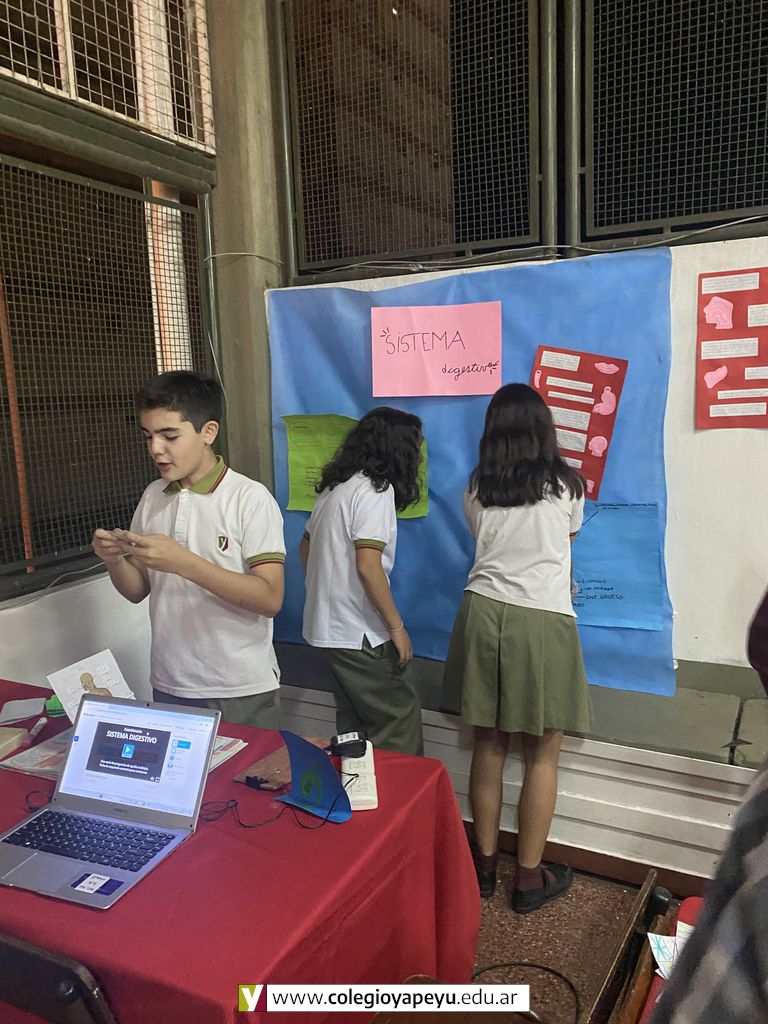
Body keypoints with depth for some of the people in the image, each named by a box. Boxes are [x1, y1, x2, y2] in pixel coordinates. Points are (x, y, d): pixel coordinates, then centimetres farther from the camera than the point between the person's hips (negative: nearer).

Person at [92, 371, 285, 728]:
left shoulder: (250, 498, -13)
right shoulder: (153, 497, 4)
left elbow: (270, 599, -19)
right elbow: (138, 591, 11)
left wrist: (182, 561, -26)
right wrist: (114, 560, -10)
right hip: (169, 687, 5)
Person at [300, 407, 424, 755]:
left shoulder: (335, 486, 11)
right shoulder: (374, 489, -16)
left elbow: (305, 547, 20)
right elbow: (367, 567, -24)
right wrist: (397, 627, -15)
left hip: (328, 626, 9)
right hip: (360, 633, -9)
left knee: (354, 721, 19)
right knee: (401, 720, 1)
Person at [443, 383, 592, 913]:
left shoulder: (476, 488, 5)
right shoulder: (566, 484, 0)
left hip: (484, 613, 3)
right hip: (542, 621, -3)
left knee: (489, 745, 14)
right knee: (542, 754, 9)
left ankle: (485, 864, 28)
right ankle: (530, 878, 20)